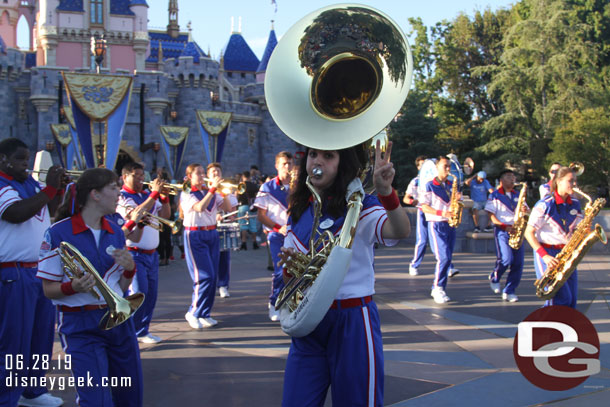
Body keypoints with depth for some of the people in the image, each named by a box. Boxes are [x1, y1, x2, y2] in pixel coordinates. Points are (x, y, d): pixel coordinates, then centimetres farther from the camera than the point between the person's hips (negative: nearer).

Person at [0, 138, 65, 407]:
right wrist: (50, 187, -24)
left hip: (42, 271, 9)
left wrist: (59, 188, 4)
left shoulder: (30, 183, 14)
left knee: (41, 336, 16)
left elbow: (50, 211, 22)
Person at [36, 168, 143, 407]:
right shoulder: (58, 233, -11)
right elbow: (49, 289, -6)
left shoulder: (115, 233, 7)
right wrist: (73, 287, -26)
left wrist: (129, 269, -8)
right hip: (81, 326, -6)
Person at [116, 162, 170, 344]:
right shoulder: (121, 197, -6)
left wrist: (164, 197, -3)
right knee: (138, 292, -13)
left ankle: (142, 331, 18)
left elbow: (164, 215, 12)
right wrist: (154, 194, -21)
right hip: (133, 254, -7)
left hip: (151, 253, 7)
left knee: (151, 294, 7)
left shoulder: (147, 195, 15)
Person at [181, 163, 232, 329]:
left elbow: (228, 208, 5)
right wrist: (213, 189, -23)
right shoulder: (187, 194, -5)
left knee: (213, 276, 5)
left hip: (212, 234, 6)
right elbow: (199, 207, -24)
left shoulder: (210, 192, 12)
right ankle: (193, 313, 2)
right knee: (204, 276, -12)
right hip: (195, 236, -6)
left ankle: (204, 314, 15)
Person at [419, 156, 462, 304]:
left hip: (450, 225, 6)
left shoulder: (452, 185, 15)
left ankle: (437, 289, 14)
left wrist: (458, 199, -3)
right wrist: (441, 213, -19)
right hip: (436, 225, -6)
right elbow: (424, 206, -8)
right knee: (443, 257, -16)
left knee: (447, 259, 5)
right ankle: (437, 288, -5)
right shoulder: (430, 185, -2)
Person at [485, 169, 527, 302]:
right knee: (507, 259, -20)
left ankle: (509, 291, 5)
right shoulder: (495, 195, 2)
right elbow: (492, 216, -5)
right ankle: (494, 278, 10)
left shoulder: (518, 195, 18)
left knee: (518, 263, -3)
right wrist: (504, 225, -17)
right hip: (502, 231, -5)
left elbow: (525, 210, 18)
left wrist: (525, 211, -6)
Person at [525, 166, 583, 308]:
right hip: (547, 253, -6)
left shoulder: (575, 204, 8)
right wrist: (544, 256, -20)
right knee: (562, 298, -14)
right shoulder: (544, 205, -12)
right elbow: (529, 233, -11)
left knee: (571, 300, 2)